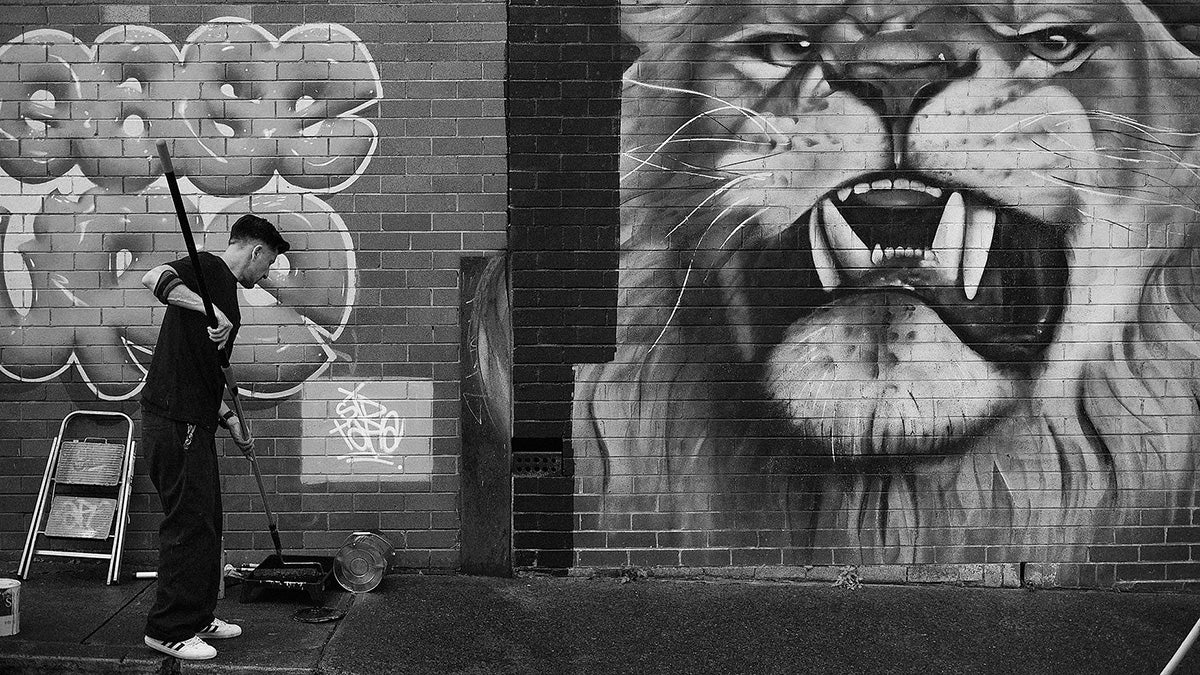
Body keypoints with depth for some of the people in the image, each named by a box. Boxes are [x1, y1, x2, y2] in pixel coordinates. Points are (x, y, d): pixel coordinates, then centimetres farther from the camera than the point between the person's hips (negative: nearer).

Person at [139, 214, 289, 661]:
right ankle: (168, 629, 3)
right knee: (188, 524, -5)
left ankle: (197, 617, 25)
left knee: (206, 523, 15)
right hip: (174, 419, -10)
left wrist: (231, 421, 19)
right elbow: (154, 278, -28)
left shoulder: (227, 291, 22)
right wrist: (208, 309, -34)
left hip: (195, 422, 10)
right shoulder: (209, 268, -6)